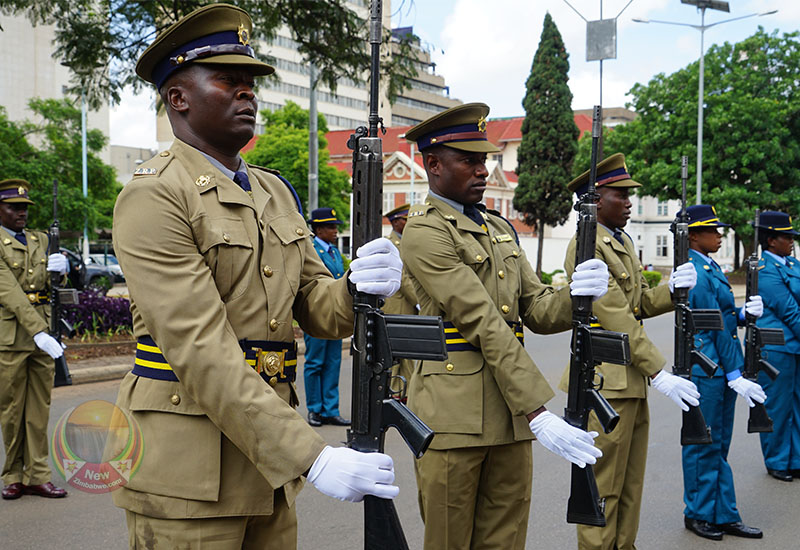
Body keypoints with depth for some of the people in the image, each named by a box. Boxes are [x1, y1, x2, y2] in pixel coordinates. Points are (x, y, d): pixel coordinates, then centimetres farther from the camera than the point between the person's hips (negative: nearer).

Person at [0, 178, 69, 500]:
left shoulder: (40, 240, 15)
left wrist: (61, 266, -5)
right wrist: (38, 332, -24)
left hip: (43, 332, 5)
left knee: (39, 409, 7)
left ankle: (37, 476, 13)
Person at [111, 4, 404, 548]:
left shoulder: (276, 191, 12)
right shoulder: (153, 196, -13)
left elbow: (316, 307, 8)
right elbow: (202, 351, -21)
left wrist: (361, 287, -16)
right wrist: (312, 458, -26)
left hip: (268, 453, 7)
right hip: (188, 470, -7)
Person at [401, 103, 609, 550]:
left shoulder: (501, 228, 17)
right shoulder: (424, 232, -10)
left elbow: (538, 310, 10)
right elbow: (484, 326, -17)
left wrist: (579, 295, -13)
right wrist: (539, 413, -19)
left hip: (511, 411, 7)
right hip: (455, 411, -7)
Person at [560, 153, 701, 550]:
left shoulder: (623, 242, 16)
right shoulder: (586, 245, -16)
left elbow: (641, 303, 13)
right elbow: (616, 319, -20)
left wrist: (673, 288, -8)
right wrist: (659, 373, -20)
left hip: (632, 380, 10)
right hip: (606, 381, -10)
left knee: (630, 483, 18)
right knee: (604, 485, 1)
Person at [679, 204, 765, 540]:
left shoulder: (708, 268, 14)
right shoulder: (695, 273, -16)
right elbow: (714, 326, -18)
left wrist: (745, 312, -4)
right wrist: (735, 376, -17)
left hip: (722, 369, 10)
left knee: (719, 445, 15)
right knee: (704, 445, 3)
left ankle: (724, 515, 24)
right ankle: (698, 514, 17)